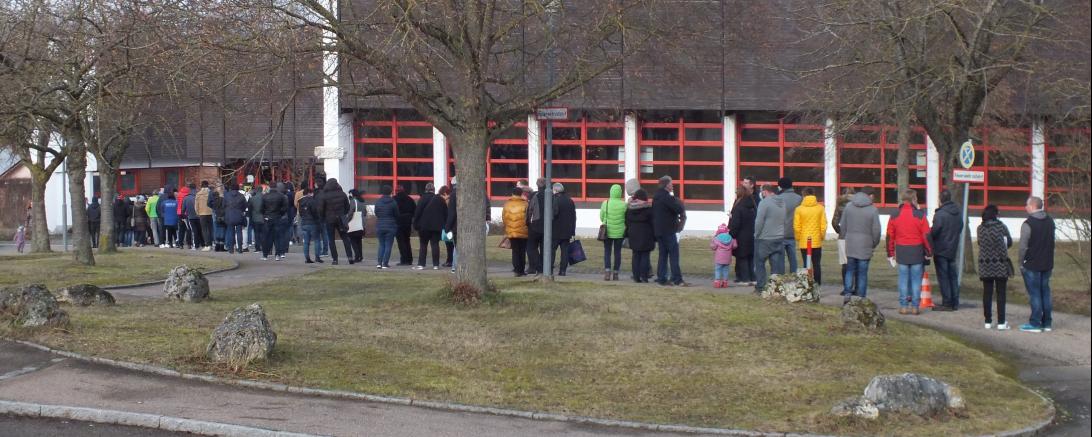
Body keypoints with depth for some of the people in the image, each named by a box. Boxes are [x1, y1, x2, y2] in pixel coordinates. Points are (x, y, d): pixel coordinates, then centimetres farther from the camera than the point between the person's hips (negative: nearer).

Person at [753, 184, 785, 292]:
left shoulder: (764, 203, -14)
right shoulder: (782, 203, 8)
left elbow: (759, 221, -15)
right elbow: (785, 220, 12)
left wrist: (756, 234, -3)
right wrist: (780, 233, 15)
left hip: (764, 239, -6)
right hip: (779, 239, 6)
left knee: (760, 263, 6)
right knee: (777, 264, 6)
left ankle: (760, 286, 5)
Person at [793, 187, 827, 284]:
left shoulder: (799, 209, -6)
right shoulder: (820, 208, -3)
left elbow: (796, 227, -7)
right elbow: (823, 226, -3)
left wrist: (798, 239, 6)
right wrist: (822, 237, 12)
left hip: (804, 242, -1)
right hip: (817, 242, 1)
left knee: (807, 265, 5)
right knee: (817, 264, 9)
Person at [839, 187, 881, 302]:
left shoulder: (848, 206, 4)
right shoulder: (873, 209, -8)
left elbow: (842, 225, 7)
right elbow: (876, 230, -7)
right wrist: (874, 244, 7)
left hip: (850, 244, 3)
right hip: (865, 246, -3)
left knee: (850, 270, 13)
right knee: (862, 273, 5)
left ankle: (847, 292, 1)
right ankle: (860, 297, 6)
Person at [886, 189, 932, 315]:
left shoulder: (895, 216, 3)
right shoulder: (919, 215, -7)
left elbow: (890, 236, 5)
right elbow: (926, 235, -7)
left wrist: (891, 253, 12)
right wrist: (929, 252, 2)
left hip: (901, 252, 2)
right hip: (917, 251, -2)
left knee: (903, 279, 7)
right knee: (916, 279, 4)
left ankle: (903, 306, 6)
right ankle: (915, 306, 4)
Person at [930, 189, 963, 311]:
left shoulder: (940, 214, -20)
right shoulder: (958, 213, 5)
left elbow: (933, 232, -18)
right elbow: (960, 229, 15)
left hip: (941, 250, -7)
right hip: (953, 250, 7)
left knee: (943, 277, -2)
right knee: (953, 276, 13)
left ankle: (947, 303, -2)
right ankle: (955, 303, 16)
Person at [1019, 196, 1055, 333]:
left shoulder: (1028, 224, -15)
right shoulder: (1050, 221, 7)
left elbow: (1023, 246, -15)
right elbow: (1051, 242, 12)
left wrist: (1021, 263, -3)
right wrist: (1047, 257, 17)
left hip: (1032, 265, -6)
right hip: (1047, 264, 6)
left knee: (1034, 294, -1)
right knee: (1045, 292, 13)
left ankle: (1035, 323, 0)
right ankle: (1047, 323, 15)